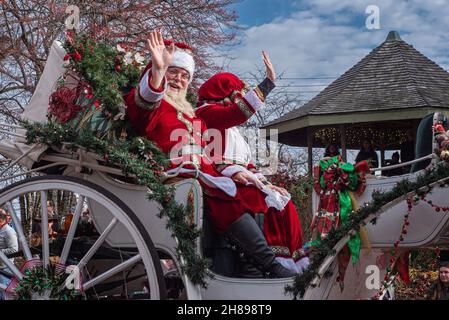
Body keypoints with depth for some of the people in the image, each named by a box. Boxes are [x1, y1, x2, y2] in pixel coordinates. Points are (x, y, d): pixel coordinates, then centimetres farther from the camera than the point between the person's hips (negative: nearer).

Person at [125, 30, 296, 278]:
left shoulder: (190, 113, 30)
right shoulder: (147, 107, 8)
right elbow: (142, 105, -20)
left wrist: (231, 171, 3)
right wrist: (157, 71, -38)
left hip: (203, 174, 8)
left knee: (252, 192, -11)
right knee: (230, 197, -29)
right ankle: (269, 266, -27)